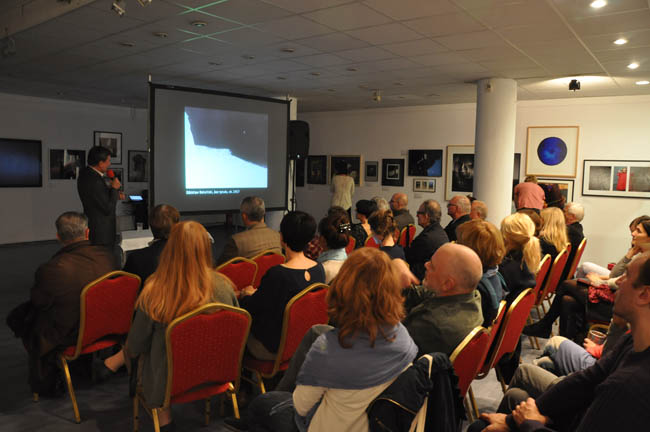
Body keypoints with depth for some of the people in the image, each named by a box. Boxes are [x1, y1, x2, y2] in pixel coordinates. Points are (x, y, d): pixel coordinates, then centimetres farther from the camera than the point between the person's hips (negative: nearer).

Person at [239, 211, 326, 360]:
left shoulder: (277, 274, -30)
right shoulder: (319, 269, -8)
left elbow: (251, 308, -14)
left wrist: (248, 294, 8)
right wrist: (257, 293, 14)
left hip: (273, 349, -7)